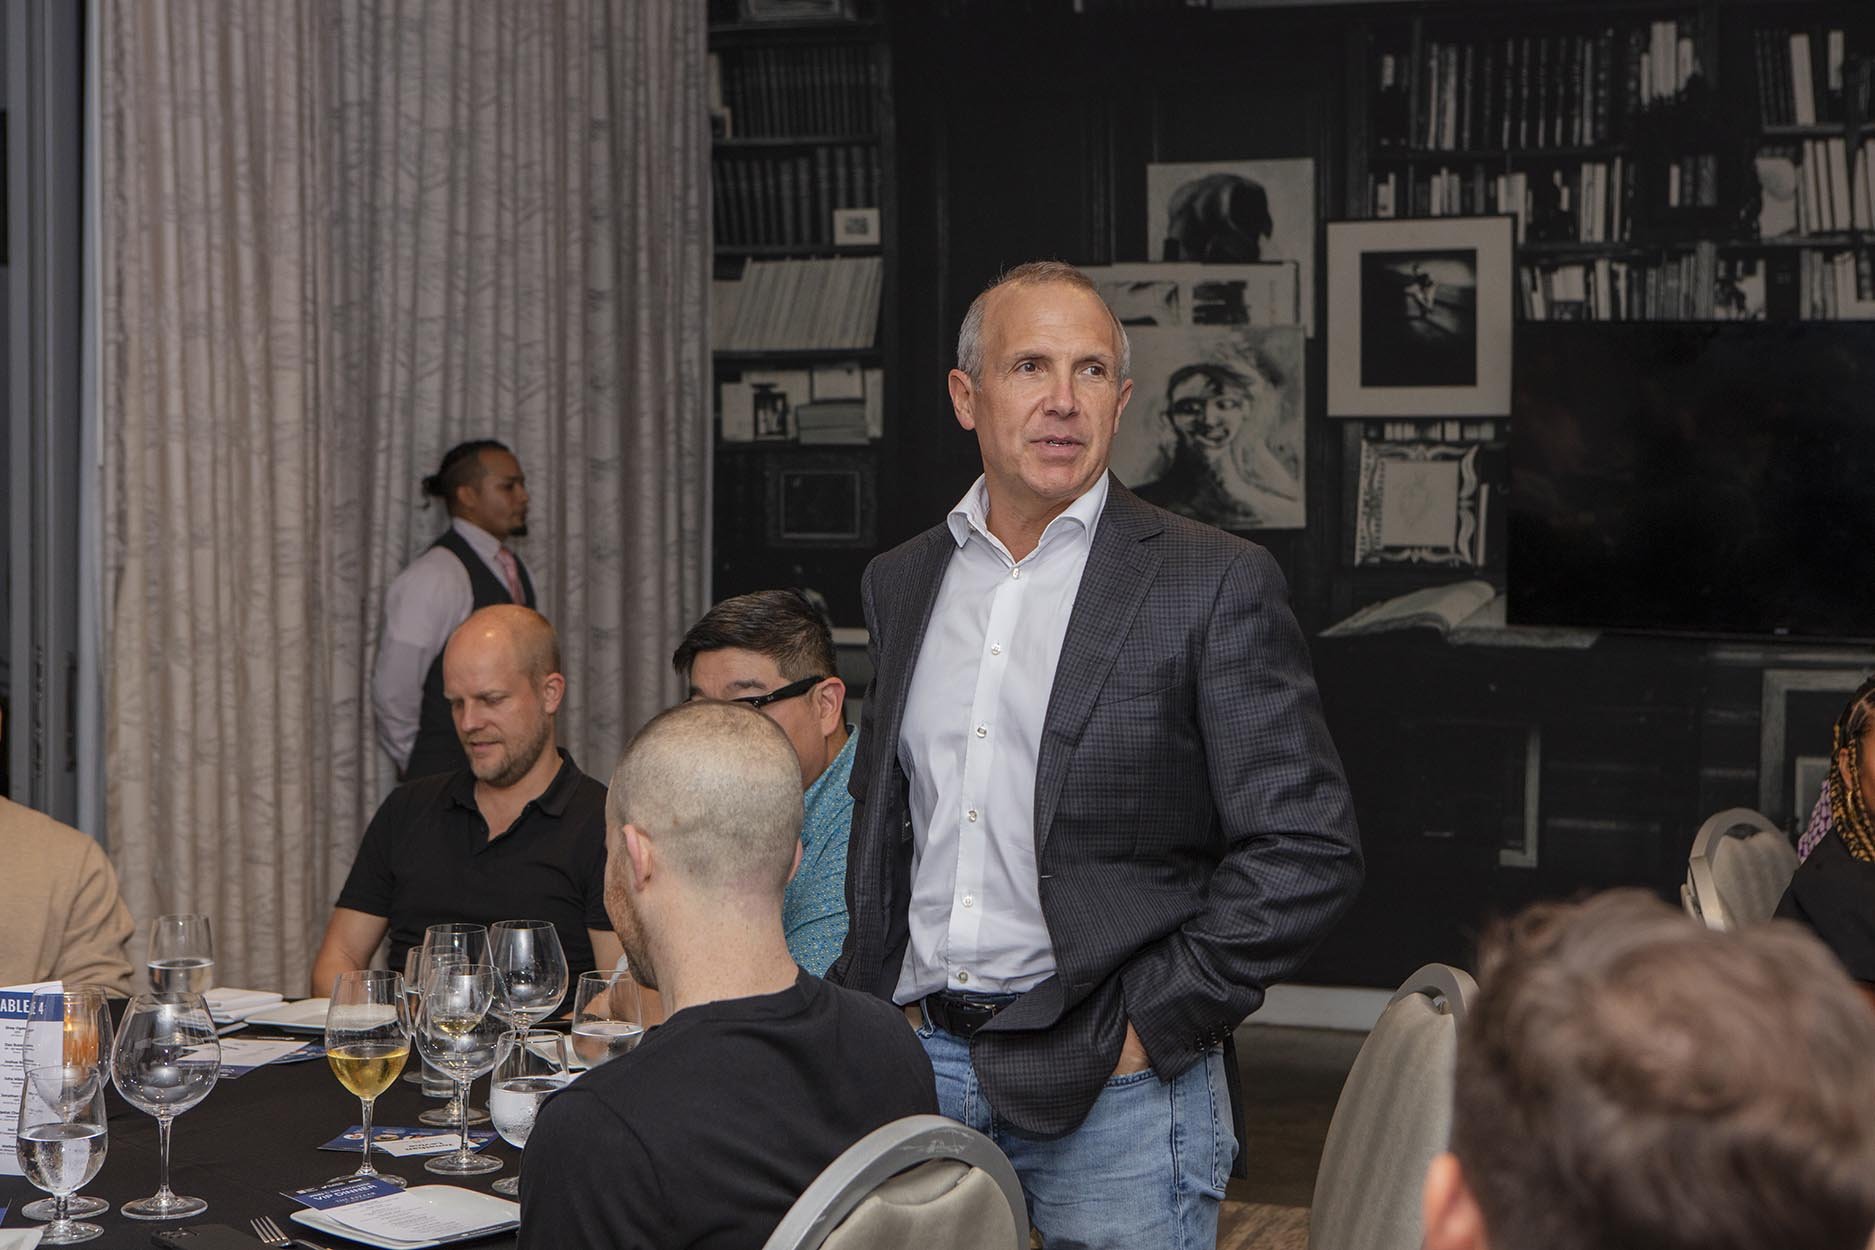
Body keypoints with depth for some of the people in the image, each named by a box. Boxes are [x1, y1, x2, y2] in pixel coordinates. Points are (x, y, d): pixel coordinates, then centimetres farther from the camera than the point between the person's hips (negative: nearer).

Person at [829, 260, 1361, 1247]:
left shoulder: (1217, 585, -6)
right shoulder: (901, 583, 10)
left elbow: (1307, 850, -9)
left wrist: (1149, 1025, -11)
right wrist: (870, 1009, 8)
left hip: (1117, 1084, -4)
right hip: (919, 1063, 4)